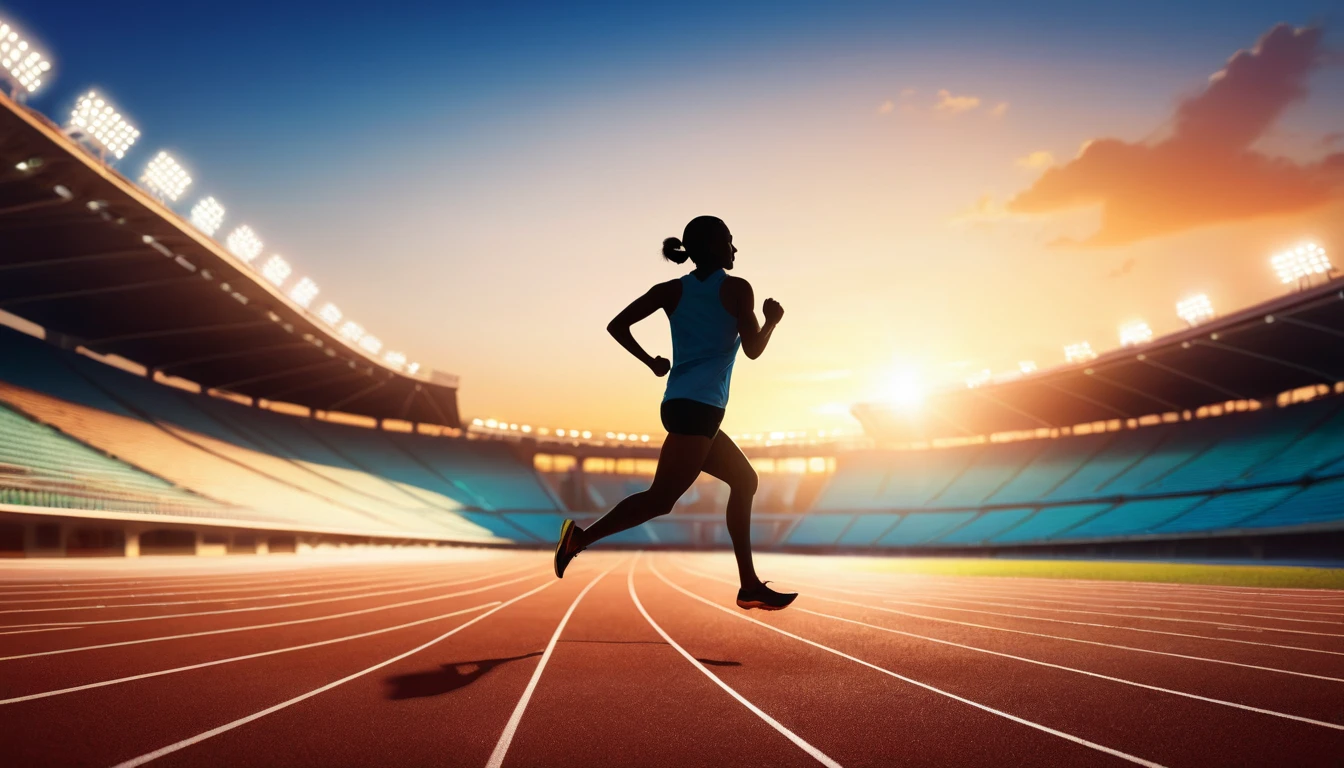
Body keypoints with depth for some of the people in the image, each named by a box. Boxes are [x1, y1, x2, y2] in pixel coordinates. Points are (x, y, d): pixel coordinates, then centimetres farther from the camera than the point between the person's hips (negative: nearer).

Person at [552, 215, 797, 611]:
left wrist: (652, 363, 16)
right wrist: (772, 320, 16)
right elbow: (753, 349, -2)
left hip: (679, 404, 8)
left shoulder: (672, 290, 13)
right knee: (660, 498, -10)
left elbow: (617, 326, 5)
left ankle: (750, 586, 15)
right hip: (699, 407, -8)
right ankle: (581, 536, -15)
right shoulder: (736, 288, -1)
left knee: (744, 481, 16)